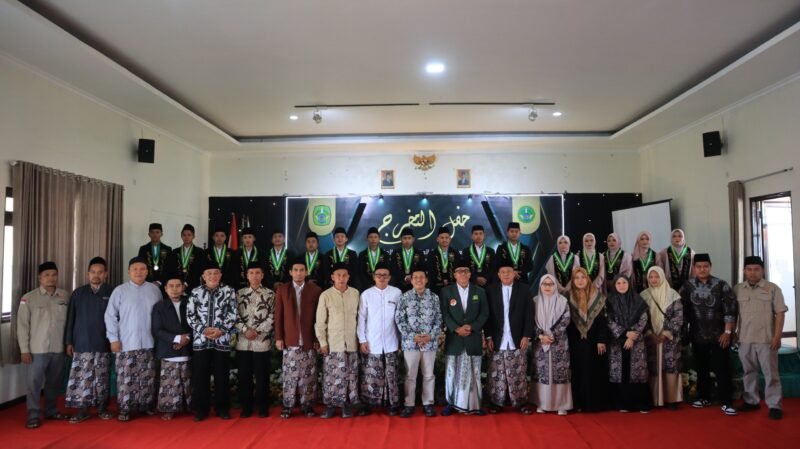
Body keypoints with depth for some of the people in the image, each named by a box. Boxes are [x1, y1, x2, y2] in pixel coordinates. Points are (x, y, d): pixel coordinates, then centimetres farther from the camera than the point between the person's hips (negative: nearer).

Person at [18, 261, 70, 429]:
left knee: (54, 382, 14)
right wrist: (24, 349, -7)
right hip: (38, 349, -3)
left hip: (58, 348, 3)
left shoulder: (65, 296, 2)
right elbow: (22, 325, -4)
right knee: (34, 383, 0)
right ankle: (34, 415, 11)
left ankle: (51, 410, 28)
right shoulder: (28, 298, -5)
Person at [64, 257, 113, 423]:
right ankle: (82, 410, 11)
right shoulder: (78, 293, 6)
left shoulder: (112, 293, -1)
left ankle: (102, 408, 17)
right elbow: (70, 318, 8)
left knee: (102, 379, 6)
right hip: (82, 344, 1)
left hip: (103, 344, -1)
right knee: (82, 378, 1)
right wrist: (69, 341, 4)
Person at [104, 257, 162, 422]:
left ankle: (147, 405, 21)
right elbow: (110, 316, -1)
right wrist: (113, 338, -6)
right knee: (126, 378, 1)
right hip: (126, 343, -2)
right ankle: (124, 409, 9)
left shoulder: (154, 289, 4)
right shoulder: (120, 291, -2)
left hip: (149, 343, 2)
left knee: (148, 378, 9)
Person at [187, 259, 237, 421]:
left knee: (222, 376, 5)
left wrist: (221, 330, -12)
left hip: (222, 340, -1)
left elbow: (233, 314, -1)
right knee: (200, 376, 6)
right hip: (200, 340, 1)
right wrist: (203, 329, -10)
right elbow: (190, 315, 2)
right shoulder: (196, 292, 5)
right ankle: (200, 409, 18)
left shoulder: (229, 291, 2)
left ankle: (222, 408, 18)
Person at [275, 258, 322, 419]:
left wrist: (318, 338, -2)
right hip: (289, 340, 0)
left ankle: (307, 405, 14)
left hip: (309, 340, 0)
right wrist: (278, 338, 0)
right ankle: (287, 406, 12)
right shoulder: (282, 290, 5)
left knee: (308, 375, 4)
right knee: (290, 374, 2)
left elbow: (319, 316, 2)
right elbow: (278, 316, 5)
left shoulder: (315, 290, 2)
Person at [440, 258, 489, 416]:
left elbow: (484, 314, 3)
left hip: (473, 338, 1)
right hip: (454, 338, -1)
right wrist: (457, 329, -15)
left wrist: (471, 327, -11)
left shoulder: (480, 292, 9)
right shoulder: (446, 291, 4)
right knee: (452, 372, 2)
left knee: (474, 373, 5)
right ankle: (451, 403, 11)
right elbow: (444, 314, -3)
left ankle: (474, 404, 13)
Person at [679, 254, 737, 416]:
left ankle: (726, 402, 5)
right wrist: (684, 331, 3)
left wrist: (727, 331, -10)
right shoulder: (687, 286, 1)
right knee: (701, 368, 13)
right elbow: (683, 310, 5)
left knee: (722, 369, -3)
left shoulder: (721, 285, -5)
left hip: (718, 335, -2)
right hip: (697, 336, 3)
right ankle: (704, 397, 27)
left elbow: (730, 309, -6)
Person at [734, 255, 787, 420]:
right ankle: (751, 401, 25)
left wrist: (777, 336, -9)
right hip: (745, 339, 3)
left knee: (770, 373, 2)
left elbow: (780, 313, -4)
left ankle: (774, 405, 9)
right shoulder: (737, 289, 5)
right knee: (749, 372, 13)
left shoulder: (772, 288, -2)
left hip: (766, 339, -3)